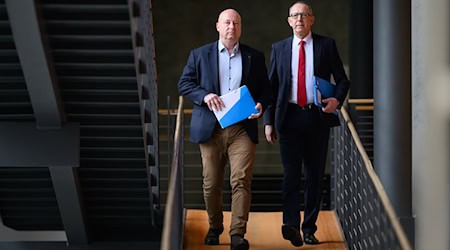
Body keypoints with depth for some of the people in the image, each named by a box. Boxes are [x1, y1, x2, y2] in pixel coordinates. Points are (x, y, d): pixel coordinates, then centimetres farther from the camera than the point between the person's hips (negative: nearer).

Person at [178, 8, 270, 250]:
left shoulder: (254, 57, 10)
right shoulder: (199, 55, 8)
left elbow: (265, 89, 13)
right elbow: (184, 84, 5)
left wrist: (260, 105, -9)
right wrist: (204, 96, -12)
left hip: (242, 128, 0)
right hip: (211, 128, 0)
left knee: (241, 180, -13)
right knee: (211, 183, 6)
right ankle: (214, 227, 26)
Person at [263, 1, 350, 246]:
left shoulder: (326, 45, 6)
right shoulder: (279, 48, 10)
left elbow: (342, 80, 8)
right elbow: (271, 86, 10)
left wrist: (337, 99, -13)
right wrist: (268, 120, 3)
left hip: (318, 117, 0)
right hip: (290, 117, 0)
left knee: (315, 174, 4)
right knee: (291, 172, -12)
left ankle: (309, 228, 11)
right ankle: (291, 224, -22)